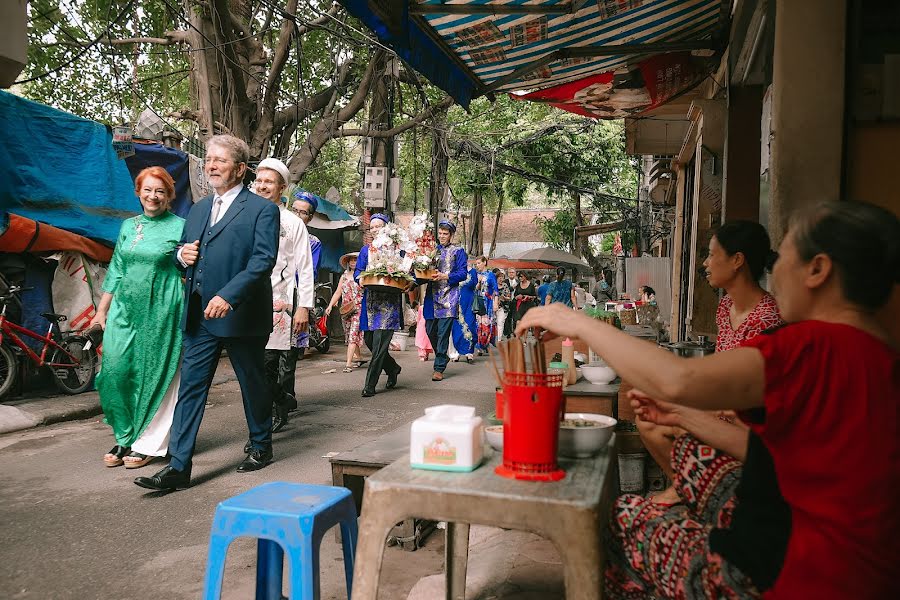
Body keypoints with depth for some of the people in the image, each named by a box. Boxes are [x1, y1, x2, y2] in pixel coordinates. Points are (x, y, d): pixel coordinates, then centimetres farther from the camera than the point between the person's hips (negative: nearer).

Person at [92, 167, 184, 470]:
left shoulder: (180, 227, -1)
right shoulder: (128, 226, 13)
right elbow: (115, 271, 17)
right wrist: (101, 310, 15)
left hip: (161, 311, -5)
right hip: (125, 308, 5)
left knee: (154, 374, 0)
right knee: (116, 370, -1)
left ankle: (147, 444, 12)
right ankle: (125, 438, 15)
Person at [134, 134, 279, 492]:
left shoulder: (262, 209, -6)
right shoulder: (198, 209, 16)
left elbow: (264, 260, -16)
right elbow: (184, 253, 25)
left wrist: (228, 296, -27)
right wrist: (182, 255, 0)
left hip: (241, 314, -5)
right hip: (199, 316, 6)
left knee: (253, 385, 10)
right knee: (190, 387, 2)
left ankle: (261, 447, 30)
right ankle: (178, 467, 6)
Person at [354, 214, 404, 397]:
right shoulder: (366, 249, 17)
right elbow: (357, 272, 13)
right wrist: (362, 277, -9)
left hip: (389, 300, -5)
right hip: (370, 299, 5)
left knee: (379, 343, -10)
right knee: (369, 341, 6)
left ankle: (370, 385, -5)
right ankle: (393, 368, 30)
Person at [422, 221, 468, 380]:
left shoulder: (458, 251, 4)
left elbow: (462, 274, -4)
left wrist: (444, 276, -16)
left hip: (449, 296, -5)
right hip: (432, 295, 5)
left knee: (443, 332, -8)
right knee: (430, 330, 6)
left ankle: (439, 368, -4)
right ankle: (443, 357, 30)